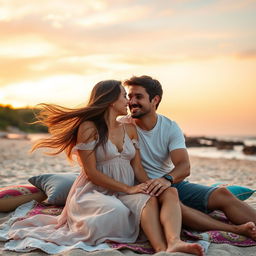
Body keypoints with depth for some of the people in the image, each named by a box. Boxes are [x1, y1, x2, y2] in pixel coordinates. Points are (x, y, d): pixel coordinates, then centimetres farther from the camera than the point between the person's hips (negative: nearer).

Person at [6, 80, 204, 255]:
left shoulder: (130, 129, 15)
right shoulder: (89, 128, -6)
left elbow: (137, 166, 12)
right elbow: (91, 172, -11)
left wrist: (150, 186, -9)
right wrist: (128, 188, -15)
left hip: (126, 192, 5)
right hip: (95, 191, -5)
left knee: (150, 200, -29)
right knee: (115, 211, -39)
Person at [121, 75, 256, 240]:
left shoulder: (170, 127, 2)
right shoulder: (122, 127, -4)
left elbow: (185, 167, -11)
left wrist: (167, 179, -32)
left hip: (174, 183, 4)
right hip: (145, 189, -4)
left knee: (222, 194, -16)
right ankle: (237, 230, -36)